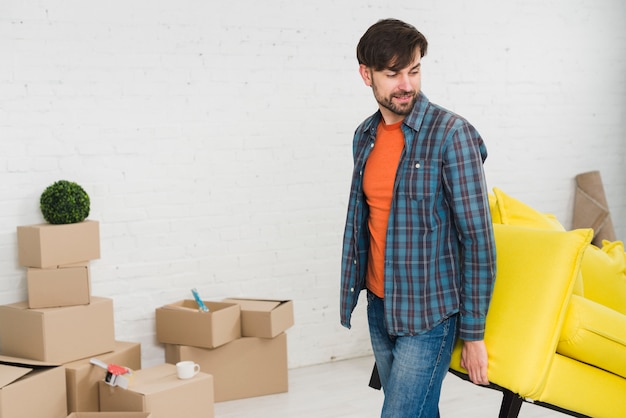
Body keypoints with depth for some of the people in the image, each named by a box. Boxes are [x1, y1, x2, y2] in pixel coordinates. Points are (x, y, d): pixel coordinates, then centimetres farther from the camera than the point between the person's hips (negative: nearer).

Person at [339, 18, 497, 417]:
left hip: (429, 313, -6)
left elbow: (478, 238, -14)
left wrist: (473, 332, -12)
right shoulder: (365, 136, 5)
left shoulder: (452, 134, -14)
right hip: (379, 307, 6)